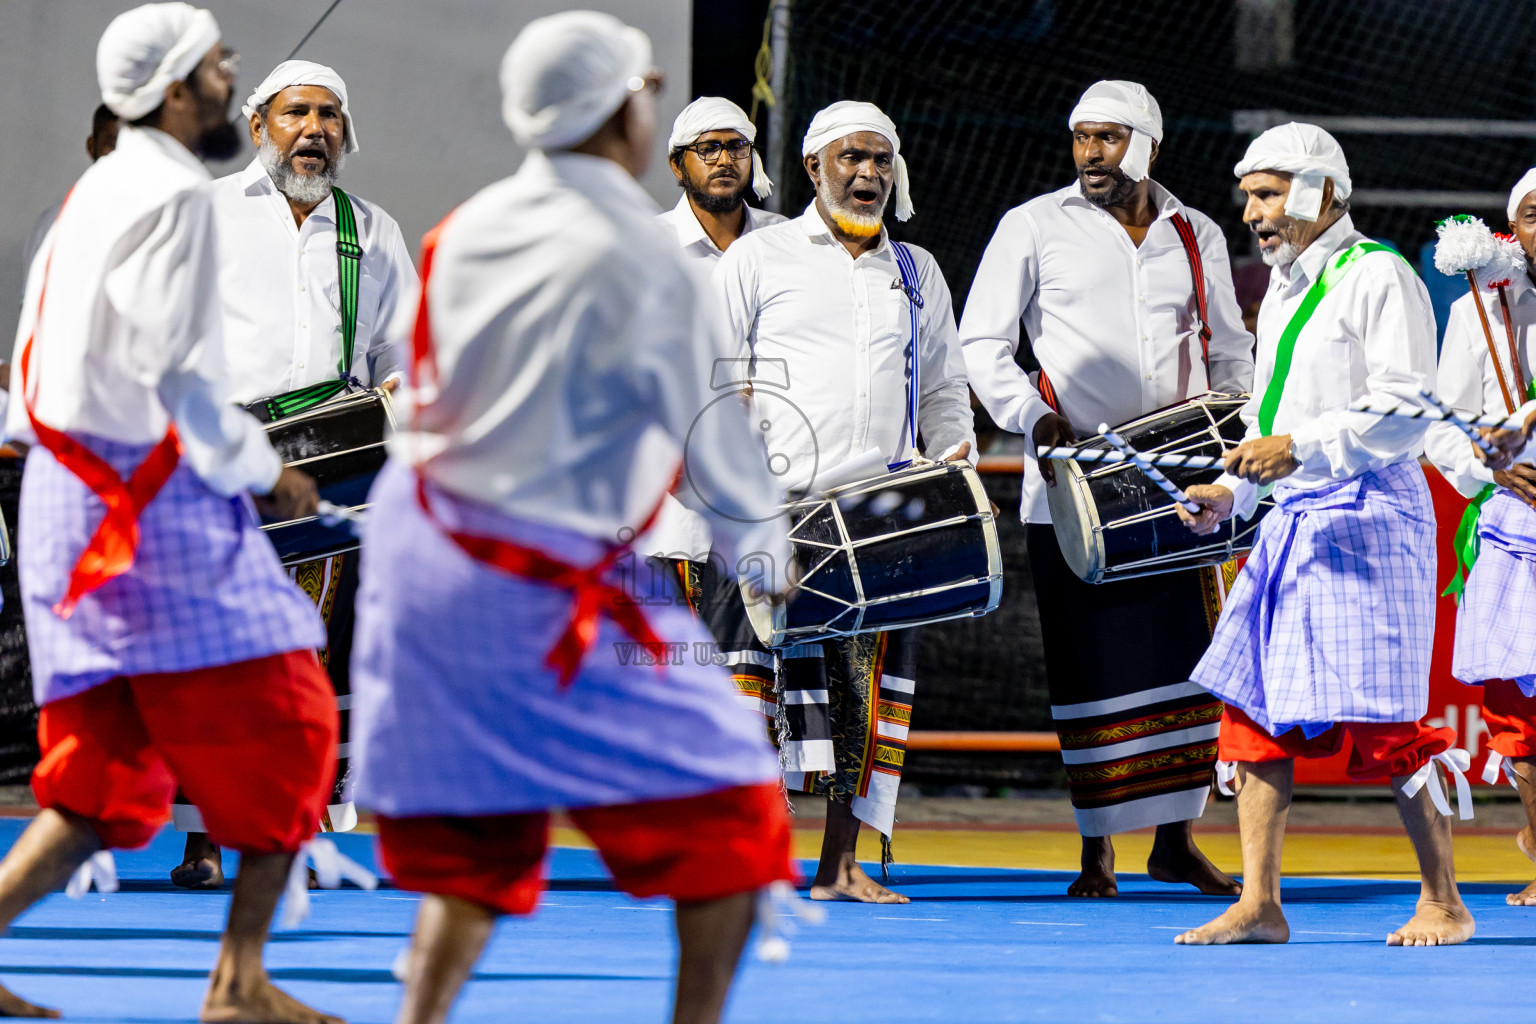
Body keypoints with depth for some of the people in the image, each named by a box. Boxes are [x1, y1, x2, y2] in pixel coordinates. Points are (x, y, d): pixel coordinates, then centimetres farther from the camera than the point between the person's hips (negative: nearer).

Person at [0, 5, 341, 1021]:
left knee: (108, 783, 11)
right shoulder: (174, 195, -11)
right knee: (286, 729, -1)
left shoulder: (96, 192, 17)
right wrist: (261, 469, -8)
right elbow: (171, 371, -19)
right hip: (153, 504, -9)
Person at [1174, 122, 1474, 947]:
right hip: (1291, 523, 9)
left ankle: (1443, 902, 4)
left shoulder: (1379, 277, -8)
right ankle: (1258, 903, 4)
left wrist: (1301, 447, -22)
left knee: (1383, 723, -8)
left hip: (1366, 518, -9)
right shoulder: (1282, 290, 19)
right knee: (1251, 705, 2)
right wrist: (1233, 491, 12)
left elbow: (1407, 407, -15)